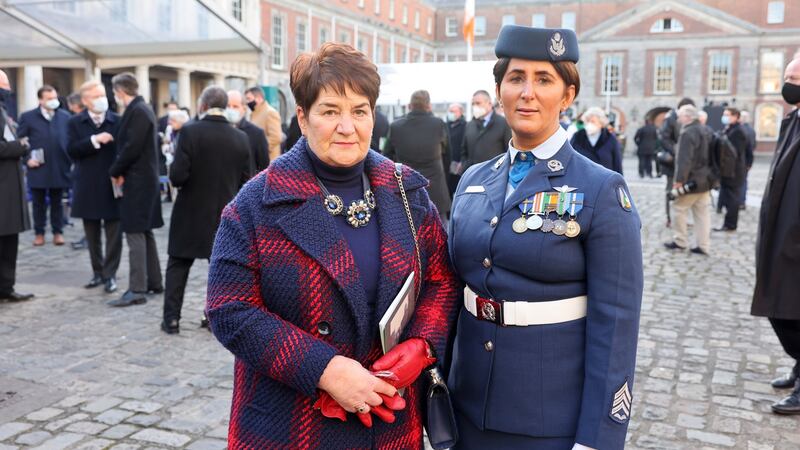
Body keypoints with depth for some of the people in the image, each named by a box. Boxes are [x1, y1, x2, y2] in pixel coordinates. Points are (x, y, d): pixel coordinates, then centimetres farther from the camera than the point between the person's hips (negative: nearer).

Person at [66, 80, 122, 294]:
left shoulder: (117, 121, -1)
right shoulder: (76, 122, 3)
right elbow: (72, 150, -8)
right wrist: (95, 140, -20)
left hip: (112, 185, -2)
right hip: (88, 187, 2)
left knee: (113, 233, 1)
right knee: (92, 234, 12)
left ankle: (110, 274, 10)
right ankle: (98, 272, 25)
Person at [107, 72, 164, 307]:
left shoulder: (137, 111, -16)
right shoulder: (141, 109, 14)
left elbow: (132, 147, -22)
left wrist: (115, 172, -9)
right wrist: (121, 171, 4)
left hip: (137, 182, -10)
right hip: (144, 180, 10)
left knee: (135, 235, -8)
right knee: (144, 233, 15)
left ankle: (137, 290, -5)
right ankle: (154, 282, 23)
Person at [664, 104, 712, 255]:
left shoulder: (687, 133, -17)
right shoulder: (704, 131, 13)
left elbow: (684, 159, -24)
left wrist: (679, 180, -24)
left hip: (691, 180, -9)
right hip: (704, 179, 9)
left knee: (680, 209, 4)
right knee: (702, 212, 8)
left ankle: (680, 241, 11)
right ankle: (704, 246, 9)